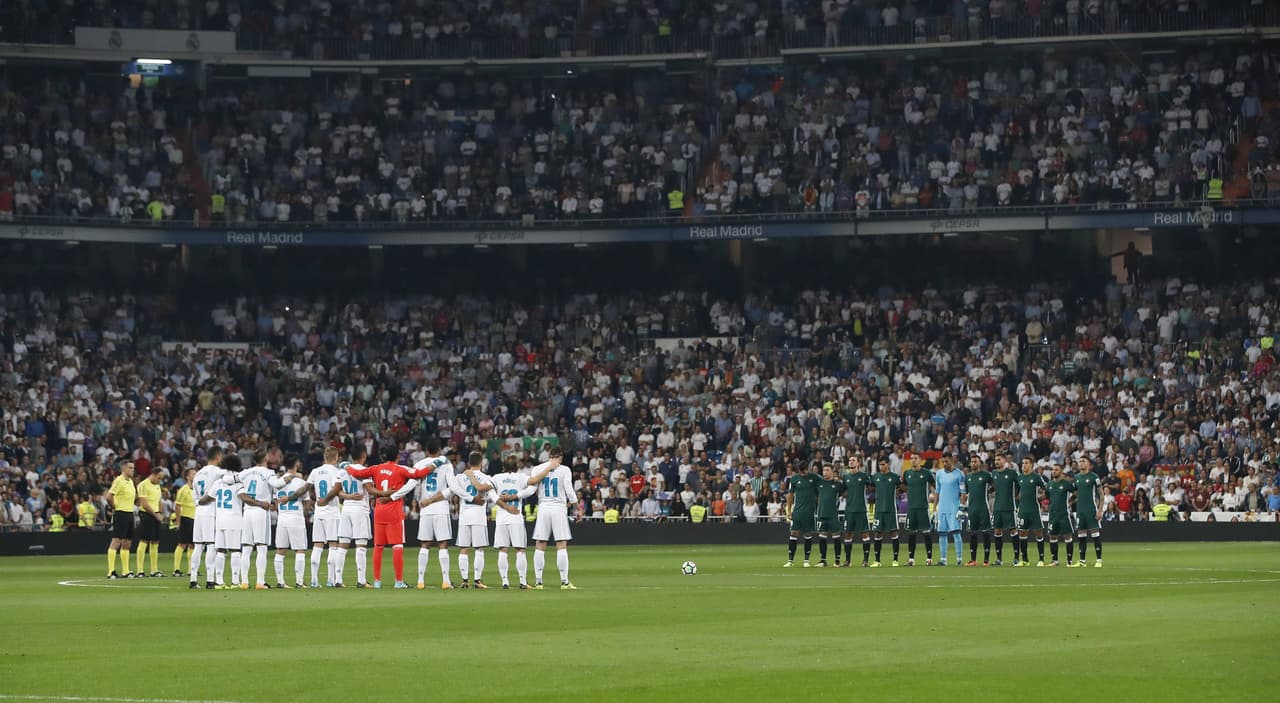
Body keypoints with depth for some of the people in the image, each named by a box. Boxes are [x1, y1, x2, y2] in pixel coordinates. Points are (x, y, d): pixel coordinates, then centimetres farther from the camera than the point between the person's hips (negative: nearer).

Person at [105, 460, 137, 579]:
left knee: (127, 543, 10)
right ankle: (111, 571, -13)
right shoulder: (119, 481, -12)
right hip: (121, 514, -9)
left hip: (130, 514, 9)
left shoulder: (130, 481, 15)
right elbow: (109, 496, -21)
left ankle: (126, 571, 14)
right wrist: (115, 507, -11)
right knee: (116, 541, -11)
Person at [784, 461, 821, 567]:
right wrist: (789, 510, 8)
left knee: (808, 535, 3)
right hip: (797, 510, 1)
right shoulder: (795, 478, 3)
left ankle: (806, 560, 12)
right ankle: (790, 560, 0)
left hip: (810, 511, -1)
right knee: (794, 534, -3)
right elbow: (790, 494, 11)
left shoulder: (814, 477, -2)